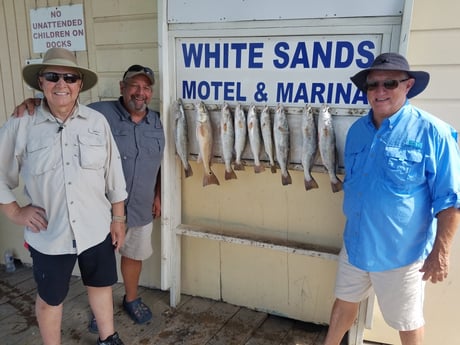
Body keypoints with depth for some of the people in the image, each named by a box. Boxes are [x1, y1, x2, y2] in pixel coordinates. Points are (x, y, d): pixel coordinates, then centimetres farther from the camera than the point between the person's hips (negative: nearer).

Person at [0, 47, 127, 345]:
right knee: (50, 298, 18)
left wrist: (118, 219, 3)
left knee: (101, 285, 22)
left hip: (96, 229, 2)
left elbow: (114, 176, 0)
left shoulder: (97, 122, -5)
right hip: (48, 235, -1)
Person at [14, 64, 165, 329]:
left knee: (134, 256, 21)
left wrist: (158, 196, 10)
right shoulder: (100, 113, -15)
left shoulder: (157, 122, 2)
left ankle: (131, 299, 46)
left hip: (141, 209, 4)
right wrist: (34, 103, -33)